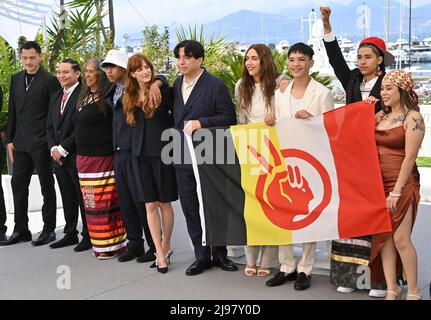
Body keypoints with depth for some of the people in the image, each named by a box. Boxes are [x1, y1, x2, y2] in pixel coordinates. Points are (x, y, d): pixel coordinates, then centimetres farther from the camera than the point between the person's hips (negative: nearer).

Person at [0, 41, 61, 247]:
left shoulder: (49, 80, -7)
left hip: (42, 143, -6)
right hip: (21, 143, 6)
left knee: (47, 187, 5)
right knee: (18, 184, 8)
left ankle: (49, 230, 15)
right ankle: (21, 230, 19)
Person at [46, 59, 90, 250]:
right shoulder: (56, 98, 17)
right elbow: (50, 126, 17)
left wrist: (63, 148, -14)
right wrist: (53, 148, 1)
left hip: (77, 156, -7)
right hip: (58, 156, 7)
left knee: (83, 198, 2)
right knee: (68, 198, 15)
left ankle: (88, 235, 12)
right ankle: (70, 233, 24)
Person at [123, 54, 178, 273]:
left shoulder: (163, 90, -6)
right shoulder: (129, 98, 9)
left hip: (162, 152, -4)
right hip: (142, 154, 4)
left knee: (164, 203, 6)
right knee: (150, 205, 3)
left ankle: (165, 247, 22)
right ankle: (160, 253, 10)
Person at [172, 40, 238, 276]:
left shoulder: (216, 86, -8)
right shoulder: (176, 85, 11)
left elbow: (229, 118, -11)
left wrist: (201, 123, -18)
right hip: (183, 158, 5)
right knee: (190, 208, 8)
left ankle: (219, 254, 21)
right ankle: (202, 256, 19)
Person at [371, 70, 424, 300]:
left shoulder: (413, 117, -6)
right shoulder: (380, 116, 13)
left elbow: (409, 157, -12)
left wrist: (396, 191, -16)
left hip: (401, 183, -6)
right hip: (379, 182, 6)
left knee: (400, 238, -8)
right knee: (383, 237, 4)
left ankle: (413, 291, 6)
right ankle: (392, 289, 14)